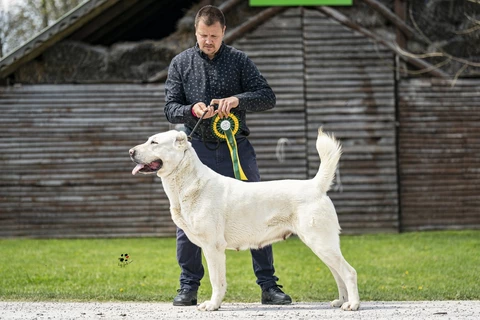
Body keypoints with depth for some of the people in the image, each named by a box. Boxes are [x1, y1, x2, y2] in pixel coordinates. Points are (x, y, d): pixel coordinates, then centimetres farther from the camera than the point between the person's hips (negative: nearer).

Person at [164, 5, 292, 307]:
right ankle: (189, 287, 11)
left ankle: (269, 286, 7)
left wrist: (237, 100, -21)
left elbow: (268, 97, -3)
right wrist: (192, 110, -18)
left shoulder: (239, 60, 2)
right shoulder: (181, 63, 5)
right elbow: (170, 108, 3)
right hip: (198, 147, 1)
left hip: (237, 148, -1)